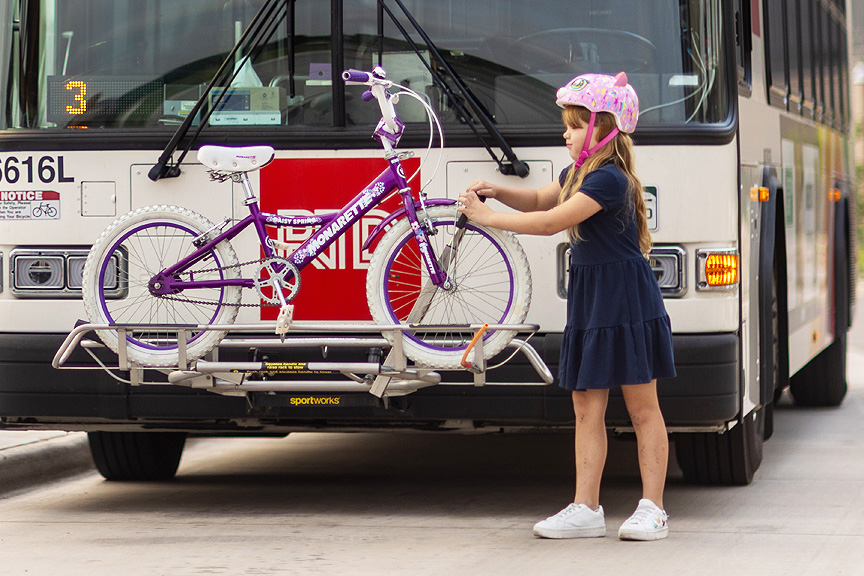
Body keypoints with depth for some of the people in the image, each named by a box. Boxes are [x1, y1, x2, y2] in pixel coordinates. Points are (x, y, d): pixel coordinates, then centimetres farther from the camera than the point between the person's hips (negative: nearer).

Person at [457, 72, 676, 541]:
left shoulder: (609, 179, -18)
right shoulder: (577, 174, 12)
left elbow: (551, 222, -22)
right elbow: (539, 200, 28)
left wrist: (487, 217, -16)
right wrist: (496, 191, 9)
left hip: (626, 302, -9)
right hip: (588, 298, 9)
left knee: (642, 407, 0)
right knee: (586, 406, 6)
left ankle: (652, 509, 5)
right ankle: (586, 509, 8)